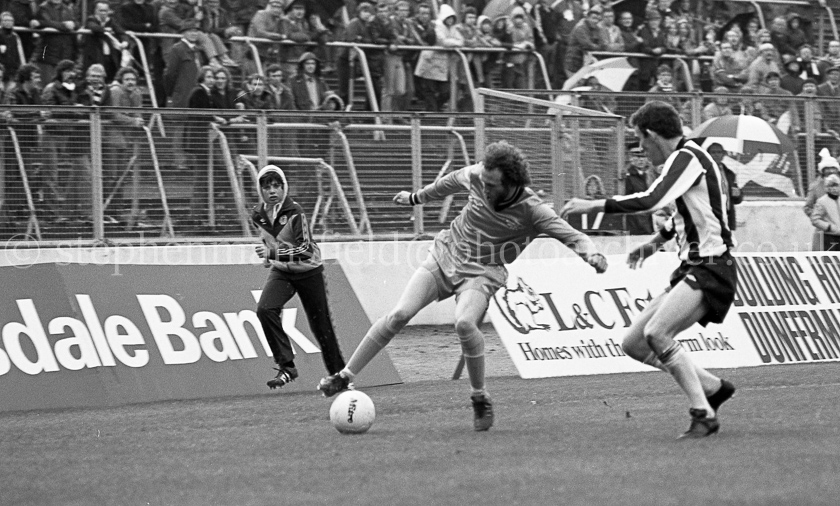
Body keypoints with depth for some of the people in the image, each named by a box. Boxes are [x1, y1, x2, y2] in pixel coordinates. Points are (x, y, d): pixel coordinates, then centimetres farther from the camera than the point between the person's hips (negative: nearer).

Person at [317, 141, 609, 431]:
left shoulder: (531, 211, -19)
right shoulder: (476, 176, -9)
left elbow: (571, 235, -19)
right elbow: (452, 182, 13)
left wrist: (591, 254, -40)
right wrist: (417, 198, 27)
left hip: (482, 273, -3)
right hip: (445, 255, 3)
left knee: (464, 323, -32)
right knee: (400, 314, -13)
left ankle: (480, 400, -12)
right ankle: (345, 377, -3)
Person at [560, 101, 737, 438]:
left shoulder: (687, 157, -13)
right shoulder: (688, 159, 18)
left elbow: (651, 200, -27)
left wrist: (594, 205, -21)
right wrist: (657, 241, 34)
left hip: (710, 270, -10)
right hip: (692, 270, 10)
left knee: (656, 332, -27)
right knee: (633, 344, 6)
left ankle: (704, 414, -21)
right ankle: (713, 388, 15)